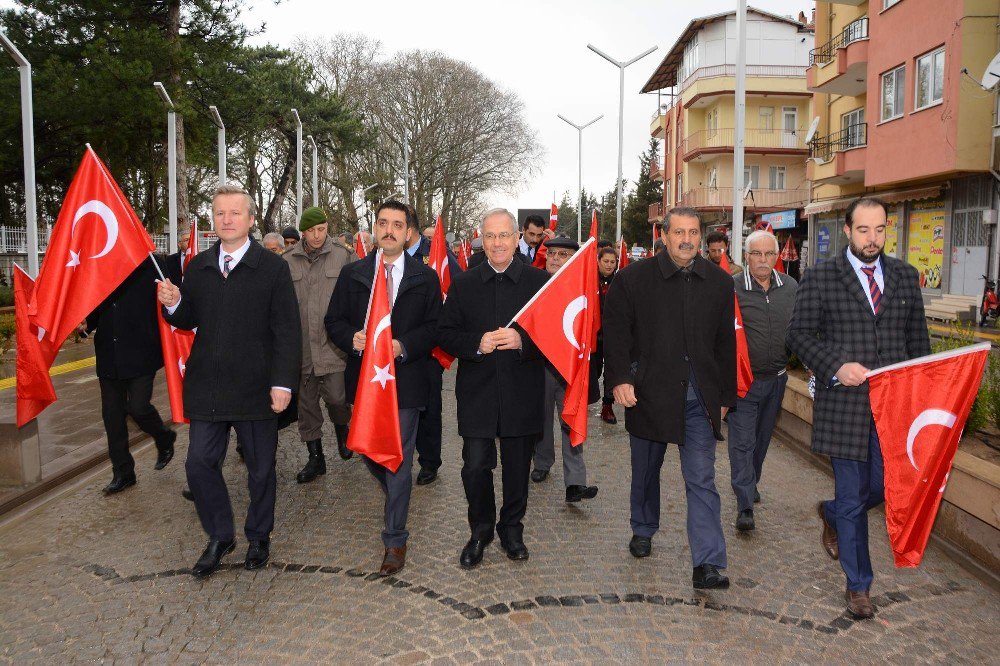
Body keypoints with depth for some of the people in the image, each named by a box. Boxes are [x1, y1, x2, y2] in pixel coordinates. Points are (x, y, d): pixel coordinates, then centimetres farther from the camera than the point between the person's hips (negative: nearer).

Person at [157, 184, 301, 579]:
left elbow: (287, 331, -8)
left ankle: (259, 536, 31)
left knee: (260, 468, 10)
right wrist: (174, 305, -8)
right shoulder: (197, 267, 8)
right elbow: (189, 321, 15)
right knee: (199, 464, 4)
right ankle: (220, 538, 24)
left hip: (255, 388, -3)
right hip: (206, 386, 4)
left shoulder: (273, 268, -5)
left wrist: (283, 382, -13)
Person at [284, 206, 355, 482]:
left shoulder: (343, 256, -1)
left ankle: (342, 429, 30)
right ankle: (315, 457, 24)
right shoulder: (287, 261, 4)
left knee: (336, 397, -5)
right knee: (306, 402, 9)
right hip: (300, 345, 3)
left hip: (333, 342, -2)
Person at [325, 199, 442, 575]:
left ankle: (395, 540, 14)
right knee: (368, 451, 18)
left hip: (405, 380, -3)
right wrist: (352, 338, -15)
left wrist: (404, 346, -19)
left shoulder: (426, 278, 0)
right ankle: (395, 494, 50)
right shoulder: (352, 274, 5)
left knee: (399, 461, 1)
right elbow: (334, 321, 6)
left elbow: (435, 328, -3)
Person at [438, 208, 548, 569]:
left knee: (517, 467, 13)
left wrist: (522, 340, -19)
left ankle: (511, 528, 35)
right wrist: (477, 343, -16)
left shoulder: (539, 281, 1)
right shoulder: (463, 284, 4)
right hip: (477, 393, 0)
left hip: (522, 393, 0)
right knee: (475, 467, 1)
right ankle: (480, 529, 26)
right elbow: (444, 334, 2)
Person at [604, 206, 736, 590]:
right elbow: (616, 332, -4)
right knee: (646, 469, 16)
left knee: (702, 480, -2)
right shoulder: (633, 278, -3)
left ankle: (708, 565, 1)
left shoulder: (719, 283, 6)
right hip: (649, 392, -1)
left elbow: (726, 344, 9)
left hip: (700, 397, 1)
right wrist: (620, 378, -15)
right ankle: (643, 530, 39)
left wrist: (725, 396, 9)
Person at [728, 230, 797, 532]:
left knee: (762, 437, 19)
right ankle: (745, 506, -1)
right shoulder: (732, 288, -13)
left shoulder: (790, 287, 3)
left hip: (776, 379, 5)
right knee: (742, 441, -4)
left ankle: (750, 483, 40)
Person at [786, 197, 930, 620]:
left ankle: (831, 514, 44)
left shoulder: (905, 276, 9)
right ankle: (858, 585, 21)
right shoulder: (820, 278, -3)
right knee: (852, 497, 4)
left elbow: (917, 337, 12)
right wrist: (836, 366, -18)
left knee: (883, 487, 11)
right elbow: (799, 335, -4)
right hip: (844, 404, -4)